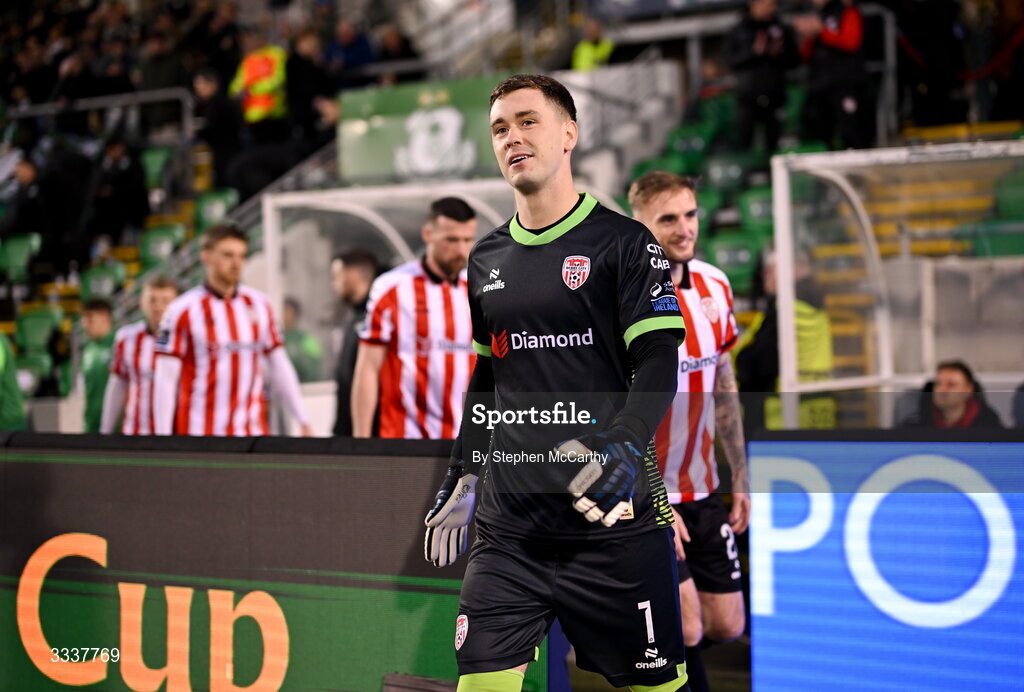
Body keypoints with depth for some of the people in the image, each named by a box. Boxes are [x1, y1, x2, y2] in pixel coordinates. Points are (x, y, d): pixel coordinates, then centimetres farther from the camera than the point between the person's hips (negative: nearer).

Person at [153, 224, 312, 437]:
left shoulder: (259, 305, 10)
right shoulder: (182, 310, -2)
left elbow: (279, 367, 14)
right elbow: (165, 380, -3)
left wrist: (303, 422, 10)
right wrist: (163, 437, -7)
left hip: (254, 431, 3)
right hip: (198, 430, -3)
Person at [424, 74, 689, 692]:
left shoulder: (623, 242, -2)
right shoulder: (486, 259, 15)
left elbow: (658, 365, -8)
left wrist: (622, 449, -24)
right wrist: (462, 480, 21)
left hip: (615, 524, -4)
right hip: (509, 527, 4)